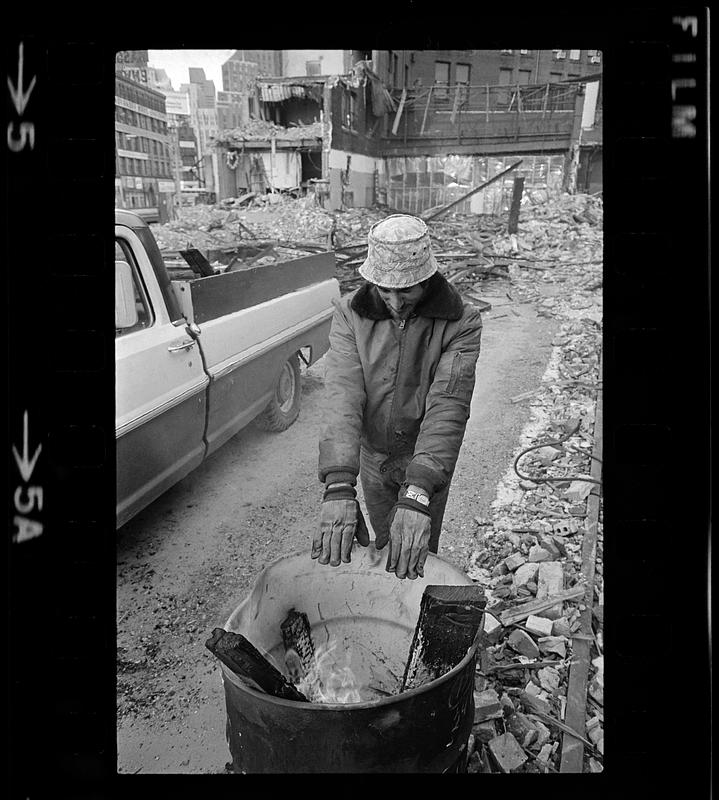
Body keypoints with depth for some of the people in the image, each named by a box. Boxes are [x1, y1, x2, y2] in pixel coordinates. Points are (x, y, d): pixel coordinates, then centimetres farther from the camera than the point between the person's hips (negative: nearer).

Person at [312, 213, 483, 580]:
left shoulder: (461, 322, -22)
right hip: (371, 455, 2)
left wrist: (417, 495, -45)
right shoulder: (350, 313, -16)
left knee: (415, 558, 11)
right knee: (382, 544, 21)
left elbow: (447, 406, -32)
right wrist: (339, 486, -40)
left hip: (427, 457, -2)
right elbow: (342, 393, -28)